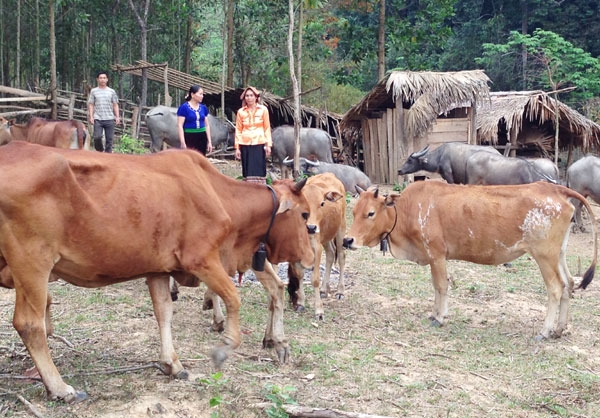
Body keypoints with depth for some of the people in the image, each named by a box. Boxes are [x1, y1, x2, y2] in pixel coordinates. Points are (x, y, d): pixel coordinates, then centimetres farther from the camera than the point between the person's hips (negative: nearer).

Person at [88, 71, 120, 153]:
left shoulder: (111, 91, 11)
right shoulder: (94, 91, 9)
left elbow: (115, 105, 11)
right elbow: (91, 105, 8)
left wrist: (117, 116, 1)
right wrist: (91, 116, -4)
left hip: (110, 119, 1)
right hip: (98, 119, -1)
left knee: (109, 139, -1)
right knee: (97, 137, -11)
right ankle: (99, 151, 11)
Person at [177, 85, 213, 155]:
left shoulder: (203, 107, 9)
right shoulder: (184, 107, -6)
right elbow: (180, 126, -9)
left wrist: (209, 141, 11)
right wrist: (183, 143, -15)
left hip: (202, 138, 5)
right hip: (189, 138, -5)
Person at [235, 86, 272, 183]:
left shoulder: (263, 109, 2)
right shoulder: (241, 112, 5)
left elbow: (267, 128, 3)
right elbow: (238, 130, 7)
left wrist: (268, 144, -3)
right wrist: (237, 148, 3)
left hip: (259, 144, -1)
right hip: (245, 144, 1)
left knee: (259, 170, -2)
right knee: (248, 170, 2)